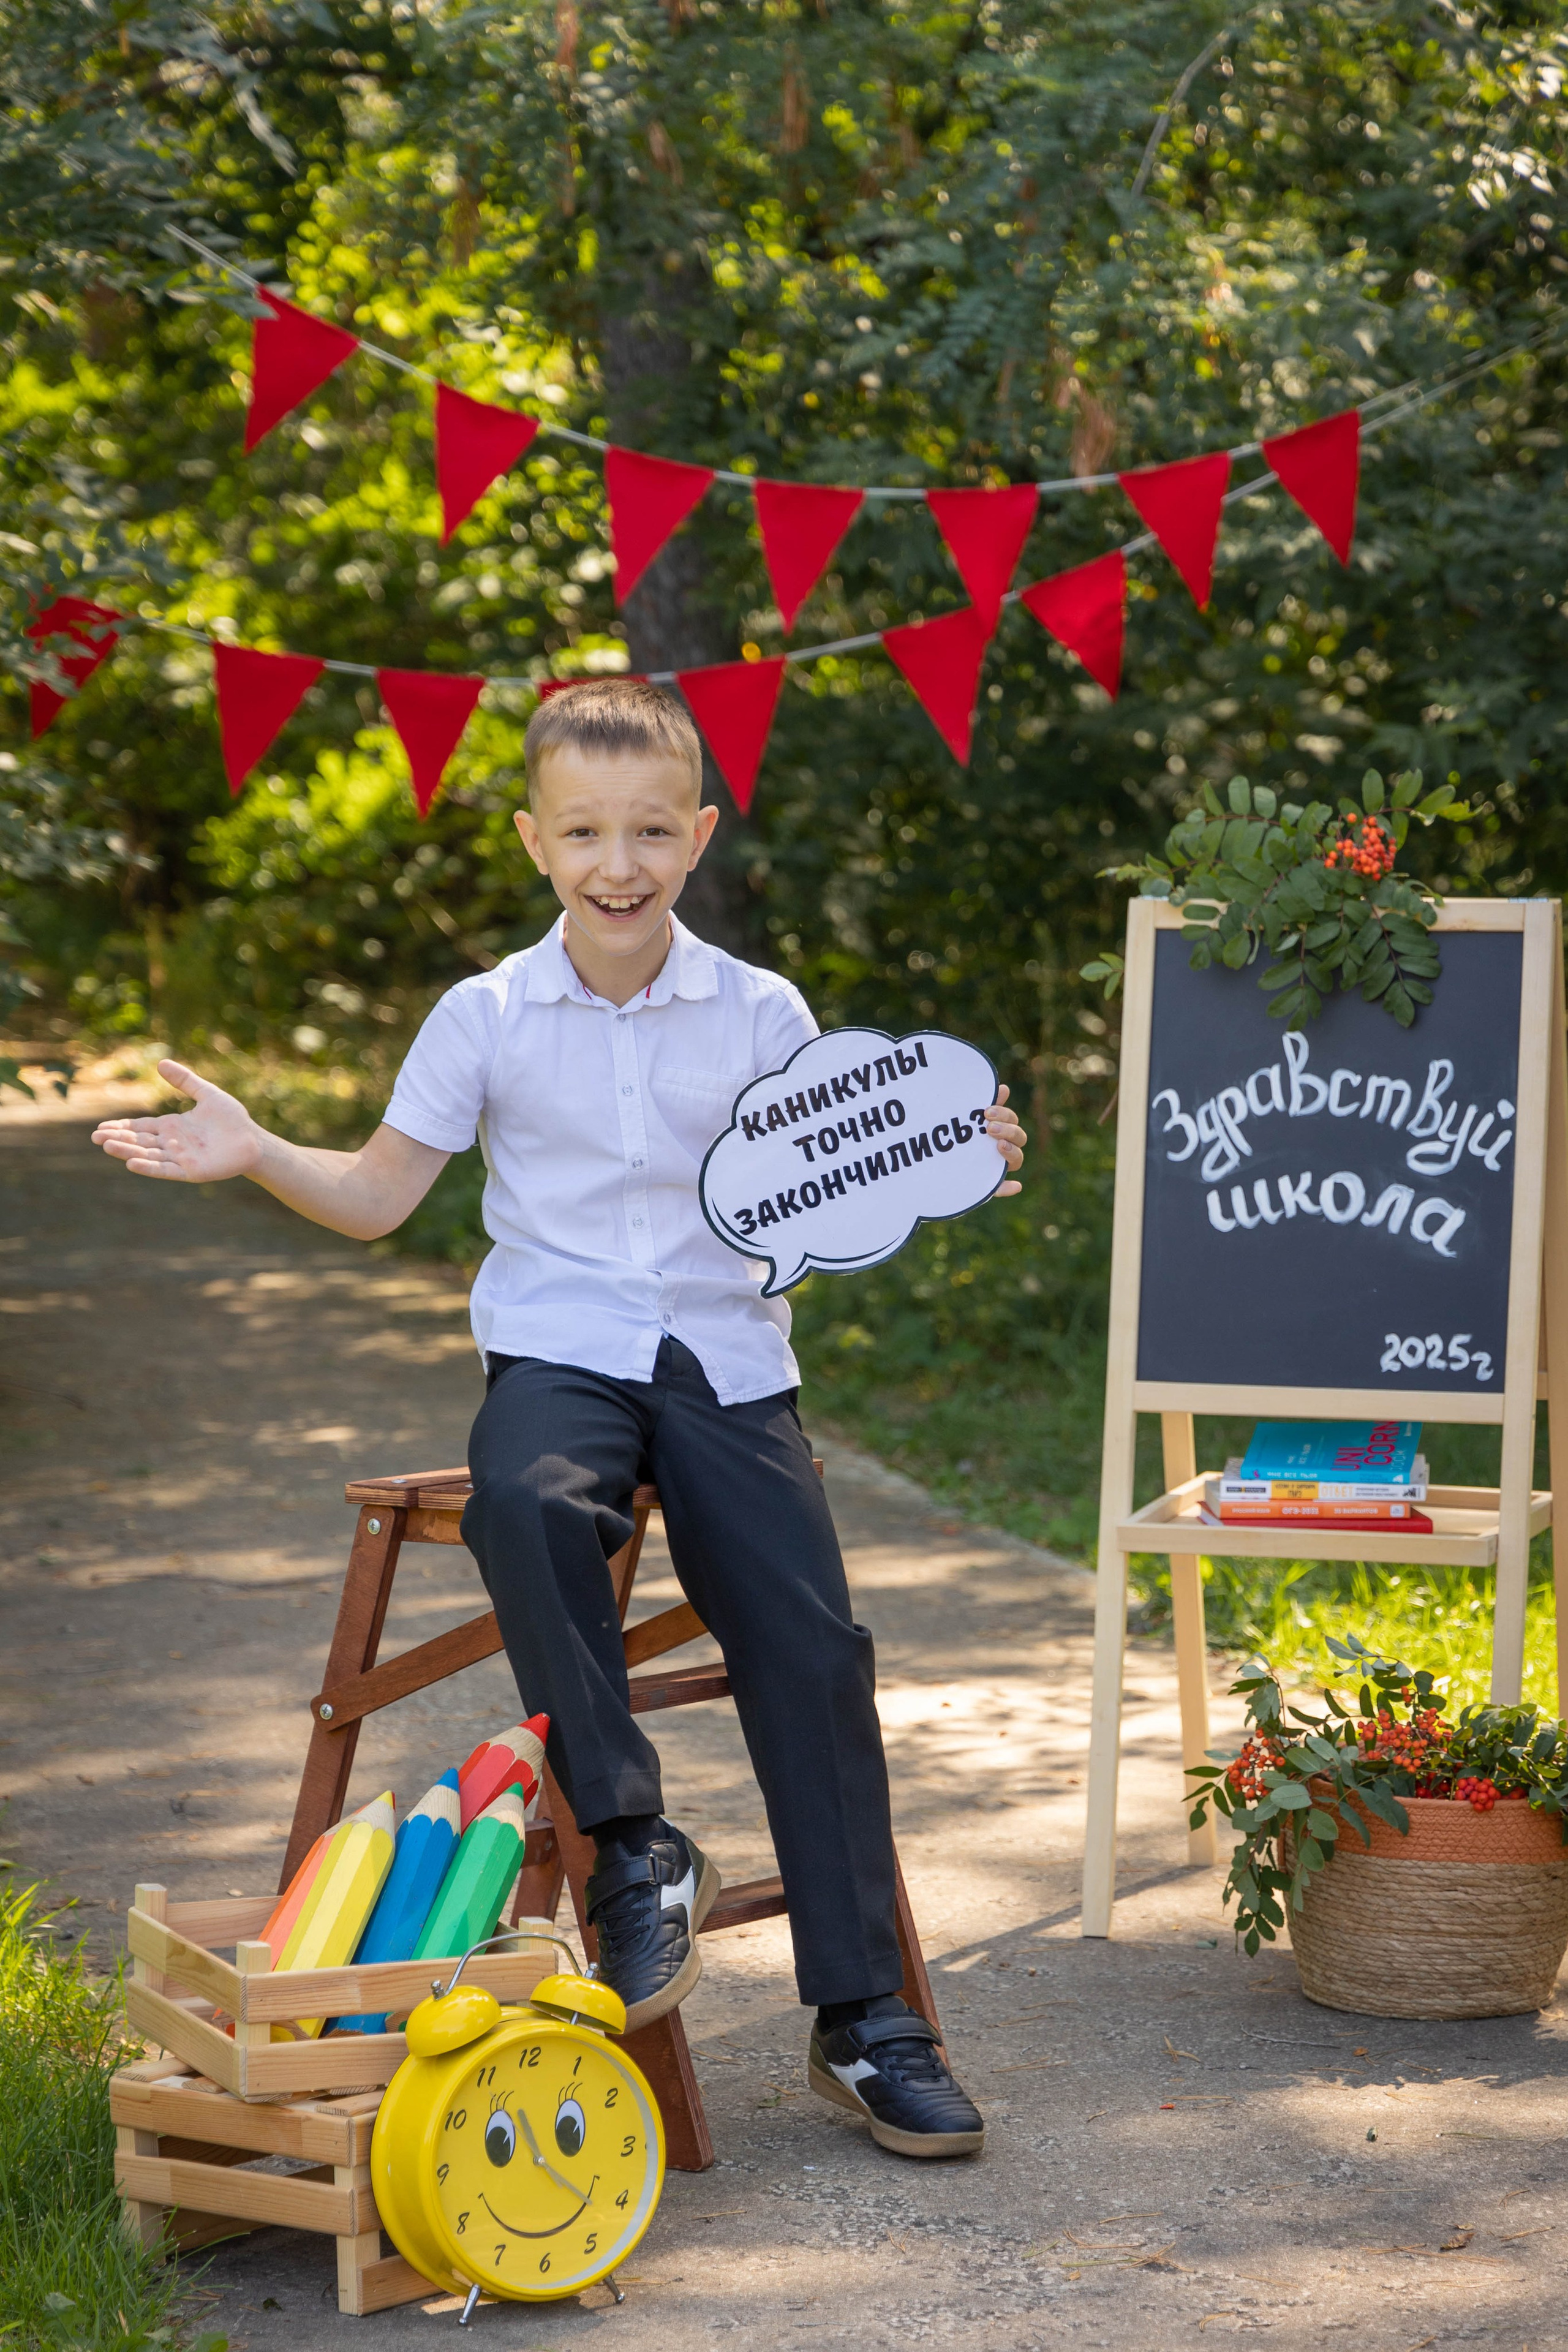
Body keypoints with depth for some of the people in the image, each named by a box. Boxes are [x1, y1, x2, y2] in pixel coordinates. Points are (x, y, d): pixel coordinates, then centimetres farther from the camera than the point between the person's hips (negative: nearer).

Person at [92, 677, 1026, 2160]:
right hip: (557, 1352, -1)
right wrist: (254, 1154, -7)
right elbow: (376, 1198, 10)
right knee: (525, 1503, -36)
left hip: (724, 1356, 1)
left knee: (808, 1645, -13)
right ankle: (632, 1846, -21)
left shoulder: (761, 1016, 6)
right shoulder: (487, 1019, 5)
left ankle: (861, 2016, -3)